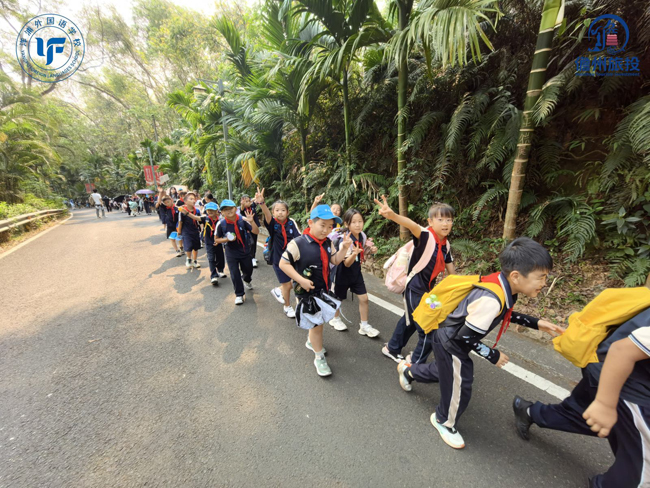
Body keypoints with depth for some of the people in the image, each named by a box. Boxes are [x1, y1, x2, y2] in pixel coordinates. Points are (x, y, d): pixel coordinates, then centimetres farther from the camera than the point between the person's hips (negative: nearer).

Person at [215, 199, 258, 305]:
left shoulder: (243, 219, -15)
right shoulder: (221, 224, -15)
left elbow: (256, 232, -17)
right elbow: (217, 239, -3)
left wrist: (251, 221, -33)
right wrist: (227, 239, -21)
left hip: (245, 251, 1)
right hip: (231, 253, -1)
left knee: (248, 270, 17)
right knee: (235, 274, 0)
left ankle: (246, 280, 55)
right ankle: (239, 294, 20)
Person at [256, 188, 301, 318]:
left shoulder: (291, 223, -7)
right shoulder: (272, 223, -13)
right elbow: (267, 214, -33)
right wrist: (261, 203, -53)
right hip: (278, 259, -3)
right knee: (287, 285, 6)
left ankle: (278, 291, 42)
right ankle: (287, 307, 34)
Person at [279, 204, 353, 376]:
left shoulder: (327, 243, -1)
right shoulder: (298, 244, -23)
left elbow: (335, 260, 4)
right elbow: (283, 264, -20)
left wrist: (344, 248, -13)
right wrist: (301, 280, -25)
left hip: (323, 289, 7)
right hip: (308, 292, -7)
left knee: (317, 321, 25)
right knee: (317, 324, 4)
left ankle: (311, 341, 54)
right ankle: (319, 358, 26)